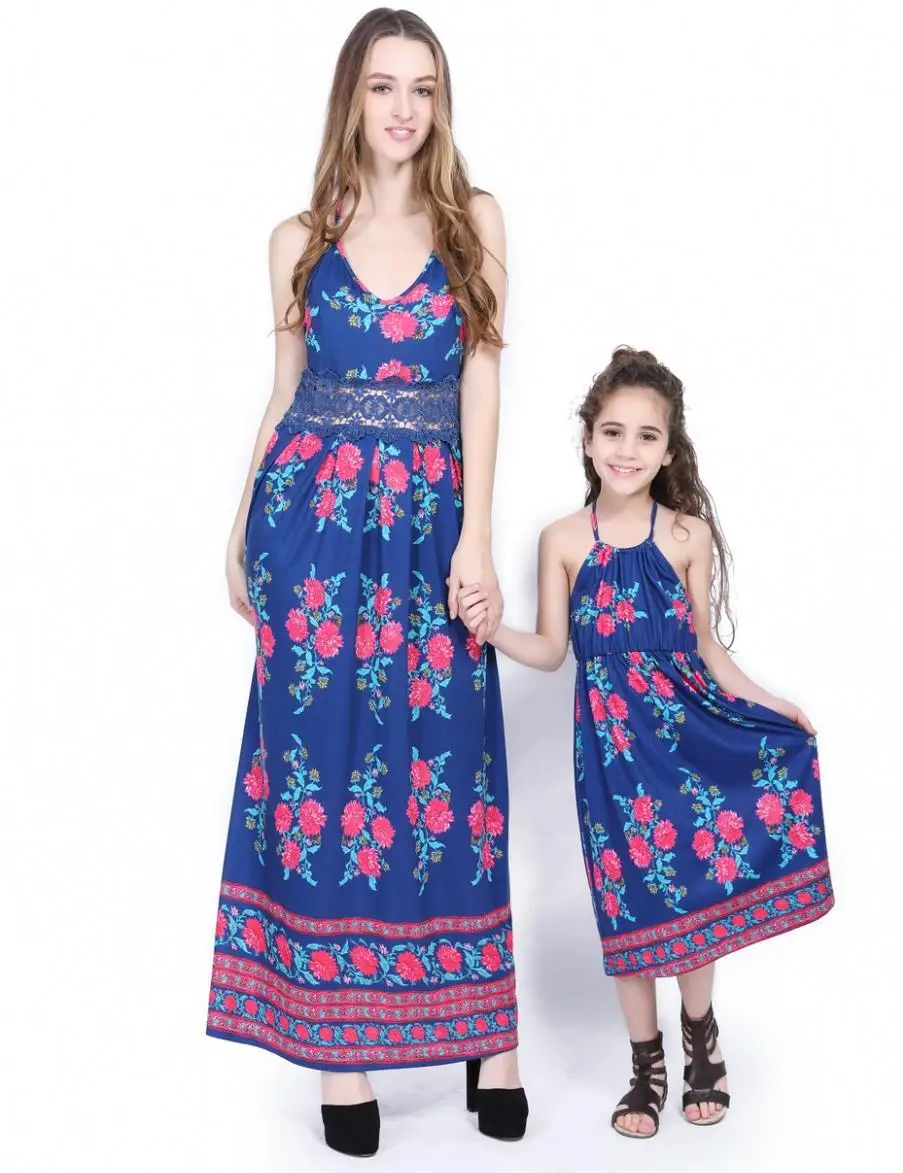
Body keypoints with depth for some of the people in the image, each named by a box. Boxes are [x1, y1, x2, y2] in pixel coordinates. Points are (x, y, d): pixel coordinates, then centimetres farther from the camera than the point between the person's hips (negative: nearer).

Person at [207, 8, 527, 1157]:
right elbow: (283, 395, 14)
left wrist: (475, 534, -8)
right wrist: (242, 525, 11)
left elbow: (479, 381, 0)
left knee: (446, 759, 0)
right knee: (323, 750, 0)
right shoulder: (299, 239, 9)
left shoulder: (474, 219, 7)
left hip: (434, 515, -1)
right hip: (312, 512, 1)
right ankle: (339, 1039, 9)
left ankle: (480, 1029, 12)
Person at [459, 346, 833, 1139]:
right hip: (611, 736, 0)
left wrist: (775, 707, 0)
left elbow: (707, 648, 5)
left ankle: (700, 1031, 30)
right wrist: (490, 629, -13)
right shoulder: (564, 540, 0)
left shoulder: (689, 534, 0)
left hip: (686, 719, 0)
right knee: (628, 896, 7)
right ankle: (646, 1064, 23)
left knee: (697, 882, 2)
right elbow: (551, 651, 3)